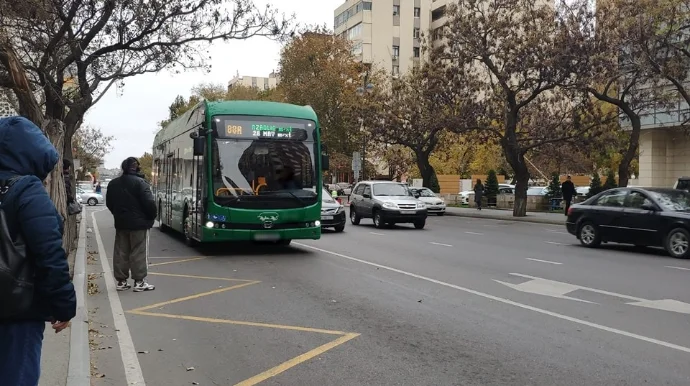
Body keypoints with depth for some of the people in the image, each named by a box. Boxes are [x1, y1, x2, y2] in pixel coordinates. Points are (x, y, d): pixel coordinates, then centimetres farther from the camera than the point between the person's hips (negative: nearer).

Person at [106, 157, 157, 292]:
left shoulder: (113, 183, 8)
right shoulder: (140, 182, -13)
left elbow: (109, 203, 14)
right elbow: (149, 202, -18)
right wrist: (152, 216, -3)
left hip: (121, 223, 6)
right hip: (139, 223, -6)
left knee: (120, 253, 10)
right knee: (139, 253, -1)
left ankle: (121, 281, 14)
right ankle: (139, 282, 0)